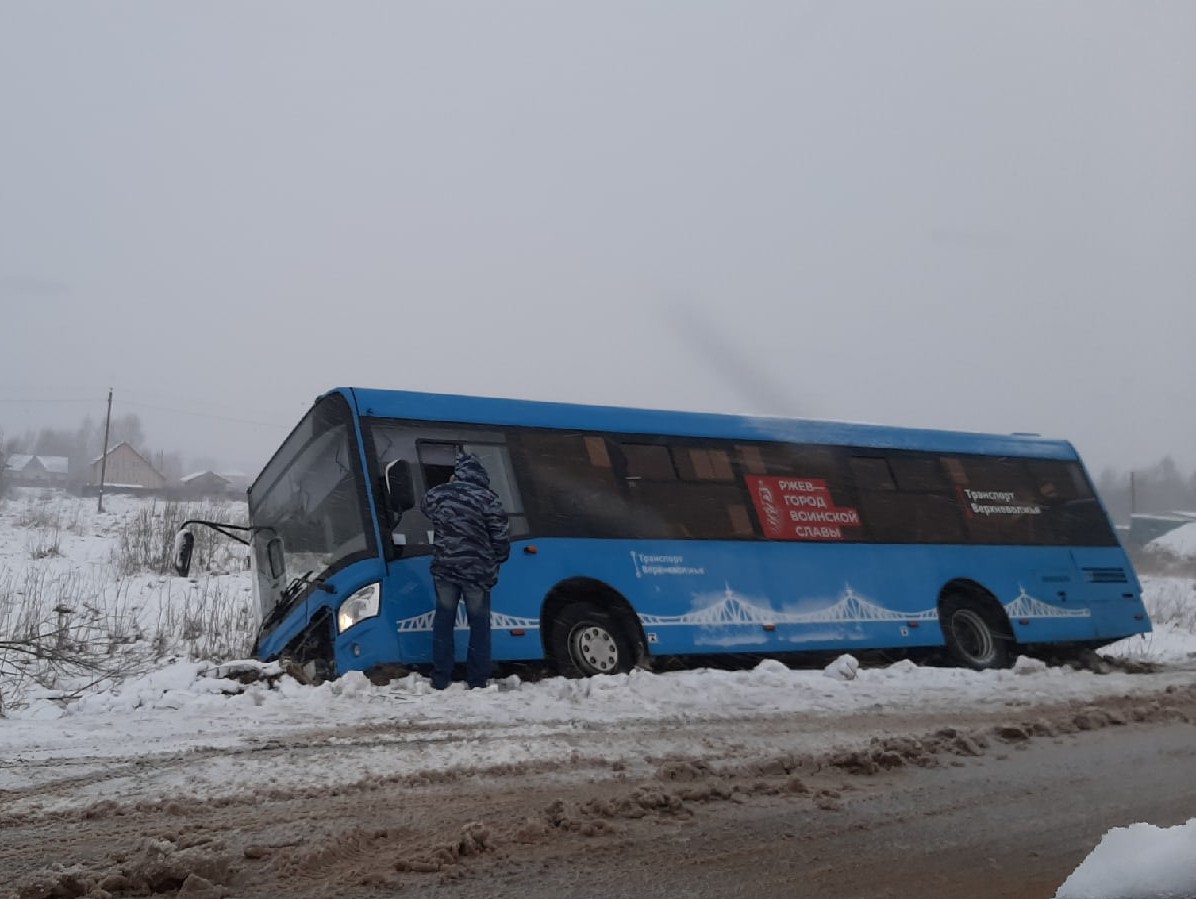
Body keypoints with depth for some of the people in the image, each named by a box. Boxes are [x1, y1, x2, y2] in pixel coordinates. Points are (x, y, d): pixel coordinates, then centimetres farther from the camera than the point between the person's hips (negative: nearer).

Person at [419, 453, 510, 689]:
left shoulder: (436, 494, -1)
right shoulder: (488, 499, -13)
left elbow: (425, 509, 22)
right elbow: (501, 537, -11)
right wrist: (497, 561, 7)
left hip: (444, 568, 3)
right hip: (477, 572, -3)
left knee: (443, 621, 14)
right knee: (479, 624, 10)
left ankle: (440, 679, 15)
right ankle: (477, 680, 12)